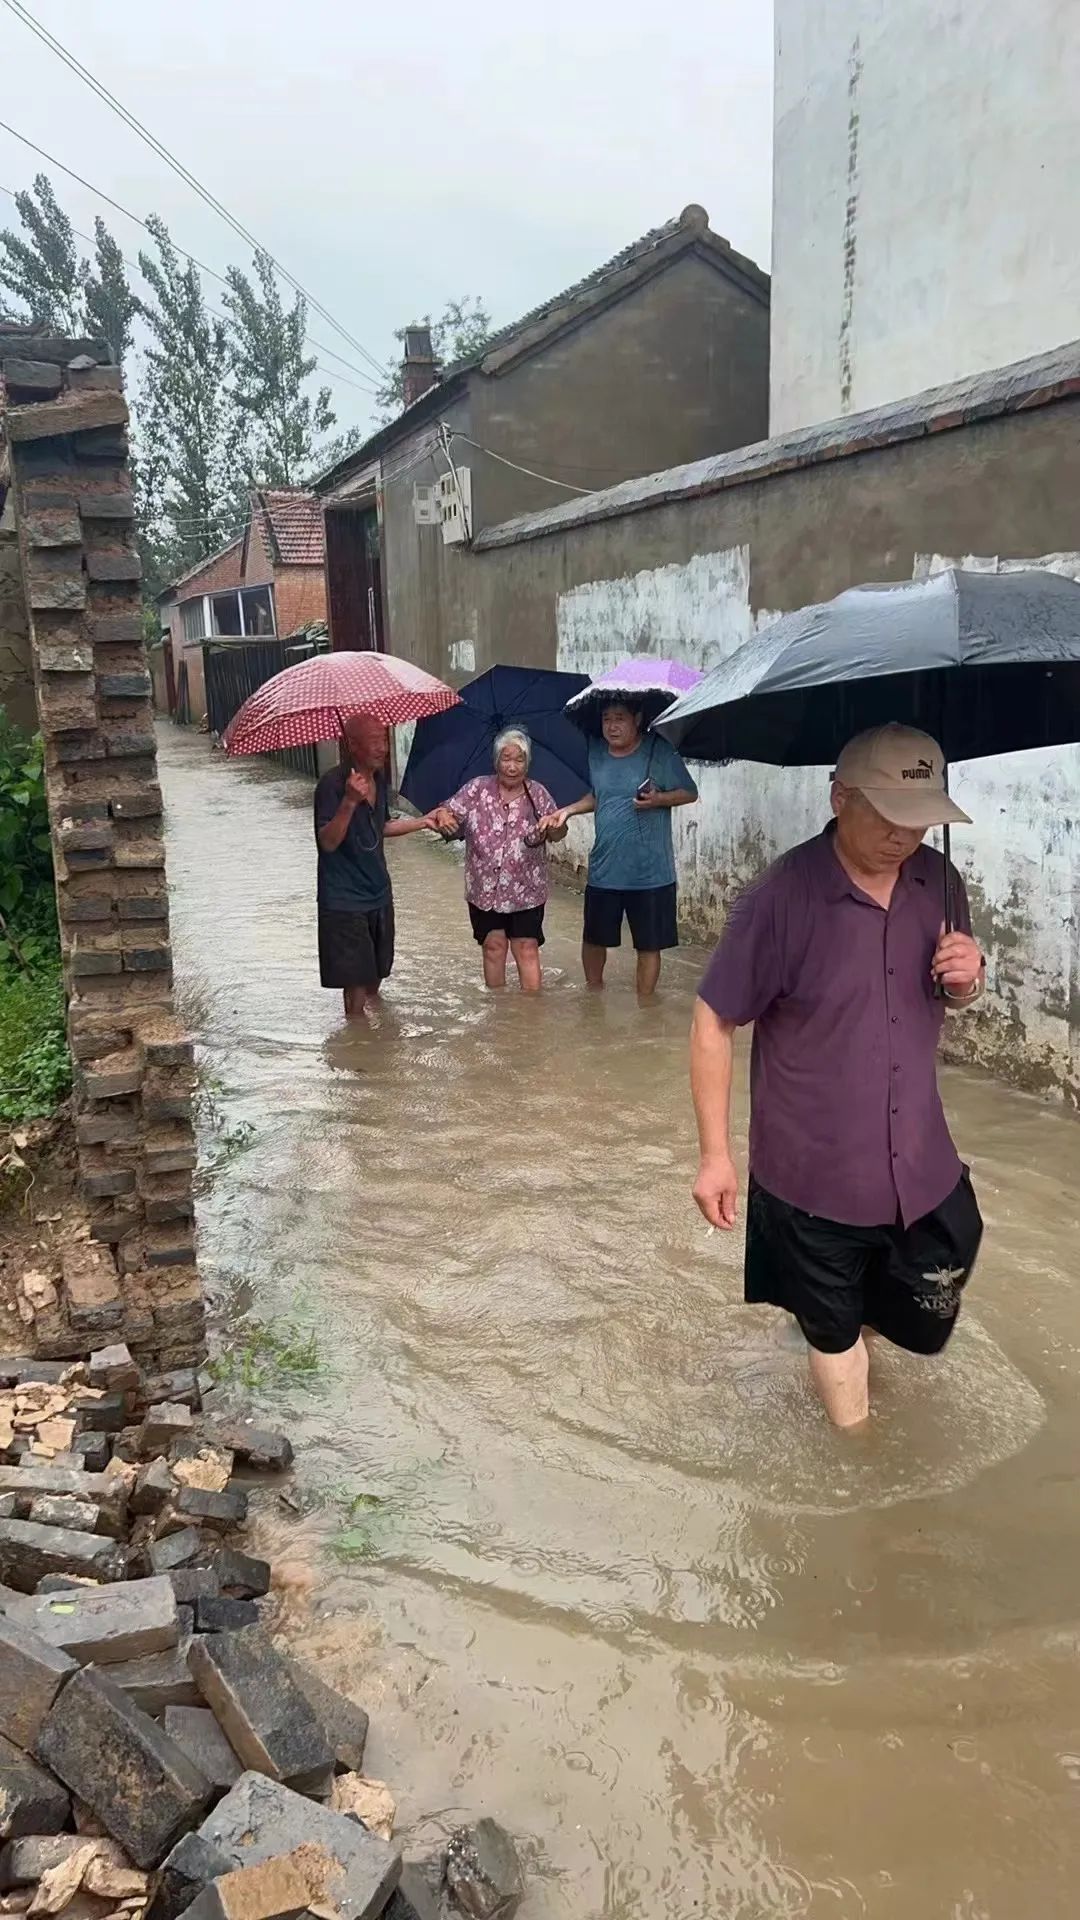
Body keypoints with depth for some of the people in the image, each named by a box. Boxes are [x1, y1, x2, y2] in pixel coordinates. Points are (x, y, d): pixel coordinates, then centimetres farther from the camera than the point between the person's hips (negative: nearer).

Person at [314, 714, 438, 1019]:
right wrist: (349, 802, -40)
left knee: (376, 972, 17)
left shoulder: (379, 779, 5)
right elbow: (328, 842, -27)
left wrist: (422, 822, 19)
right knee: (357, 981, -3)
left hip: (379, 893, 8)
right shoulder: (333, 784, -19)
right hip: (345, 900, -8)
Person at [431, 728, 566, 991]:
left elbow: (559, 834, 3)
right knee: (493, 946, 7)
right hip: (485, 888, 1)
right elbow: (450, 812, -5)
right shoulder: (477, 789, -1)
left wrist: (552, 827, -21)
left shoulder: (538, 794, 1)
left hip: (526, 891, 0)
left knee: (527, 950, -2)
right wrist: (442, 815, -29)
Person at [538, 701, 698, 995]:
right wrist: (568, 810, 5)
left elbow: (689, 793, -6)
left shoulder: (660, 752, -10)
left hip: (650, 872, -4)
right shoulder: (596, 753, 5)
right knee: (594, 938, 18)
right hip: (604, 869, 5)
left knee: (649, 945, 5)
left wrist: (658, 799, -23)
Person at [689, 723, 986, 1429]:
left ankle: (855, 1304, 52)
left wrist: (968, 981, -11)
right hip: (813, 1179, -4)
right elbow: (714, 1025, -13)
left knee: (927, 1325, 20)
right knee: (836, 1336, 17)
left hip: (922, 1170, 5)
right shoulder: (781, 899, -20)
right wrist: (715, 1154, -13)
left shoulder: (940, 883, -4)